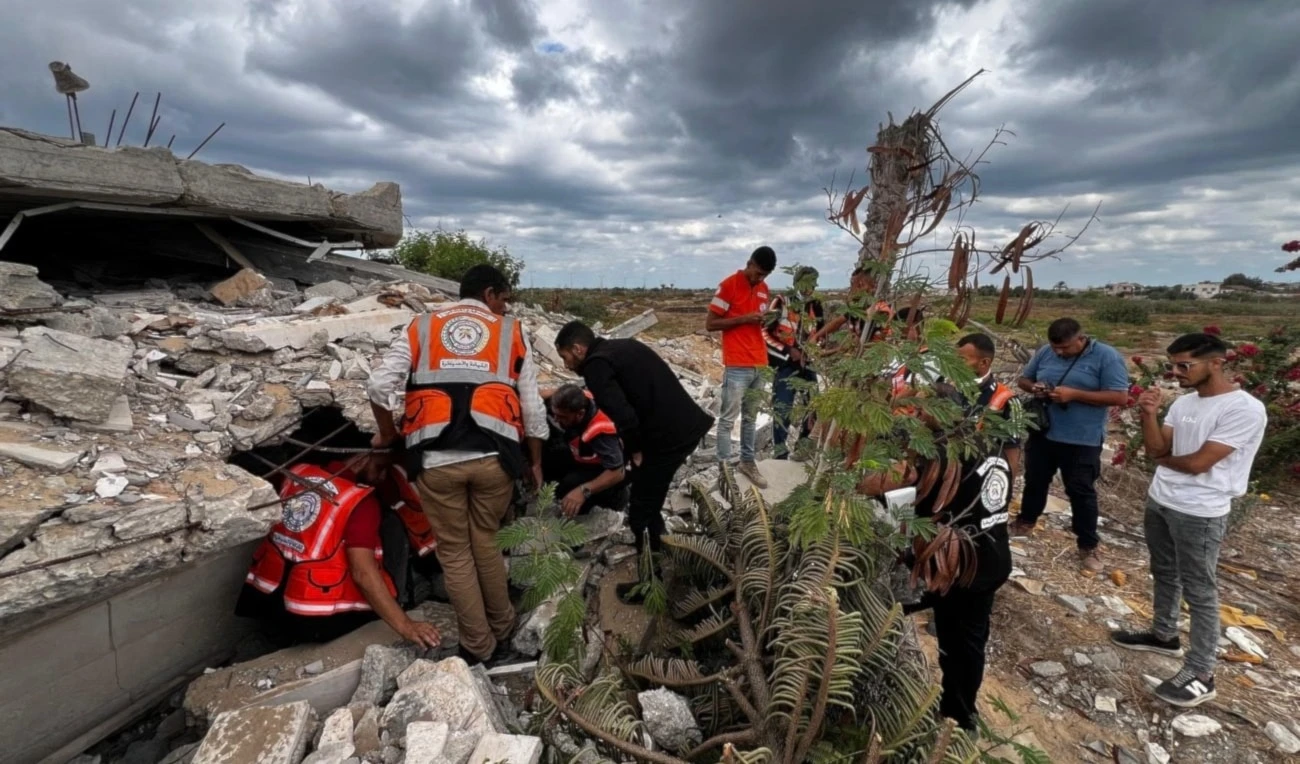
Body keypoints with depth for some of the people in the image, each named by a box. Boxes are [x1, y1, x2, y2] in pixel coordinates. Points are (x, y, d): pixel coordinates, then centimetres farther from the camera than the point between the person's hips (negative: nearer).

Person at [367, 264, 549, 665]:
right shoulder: (512, 331, 14)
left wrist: (387, 432, 23)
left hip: (436, 458, 0)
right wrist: (535, 461, 22)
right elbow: (532, 405, 12)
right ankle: (502, 632, 34)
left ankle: (478, 647, 25)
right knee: (486, 541, 21)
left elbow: (380, 385, 5)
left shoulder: (421, 327, 16)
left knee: (454, 551, 14)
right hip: (493, 456, 1)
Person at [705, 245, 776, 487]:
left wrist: (765, 320, 2)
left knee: (751, 418, 14)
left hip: (759, 363, 7)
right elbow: (710, 324, -7)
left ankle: (748, 462, 24)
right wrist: (744, 319, -15)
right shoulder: (729, 285, -7)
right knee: (728, 418, -2)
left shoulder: (763, 288, 14)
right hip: (737, 365, -7)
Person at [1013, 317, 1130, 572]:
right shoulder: (1045, 352, 2)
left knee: (1082, 493, 7)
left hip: (1082, 441, -4)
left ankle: (1088, 546, 22)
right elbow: (1023, 379, 12)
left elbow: (1120, 397, -16)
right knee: (1034, 482, 20)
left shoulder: (1107, 357, -12)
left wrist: (1074, 394, -24)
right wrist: (1034, 387, -11)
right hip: (1042, 434, 5)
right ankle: (1026, 521, 41)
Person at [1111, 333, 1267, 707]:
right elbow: (1156, 449, 0)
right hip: (1159, 502, 8)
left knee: (1198, 592, 2)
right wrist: (1149, 415, -15)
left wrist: (1164, 459, -2)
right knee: (1164, 574, 22)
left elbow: (1197, 463, -21)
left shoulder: (1245, 410, -19)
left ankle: (1201, 675, 13)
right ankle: (1164, 635, 40)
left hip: (1200, 514, -8)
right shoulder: (1183, 402, 4)